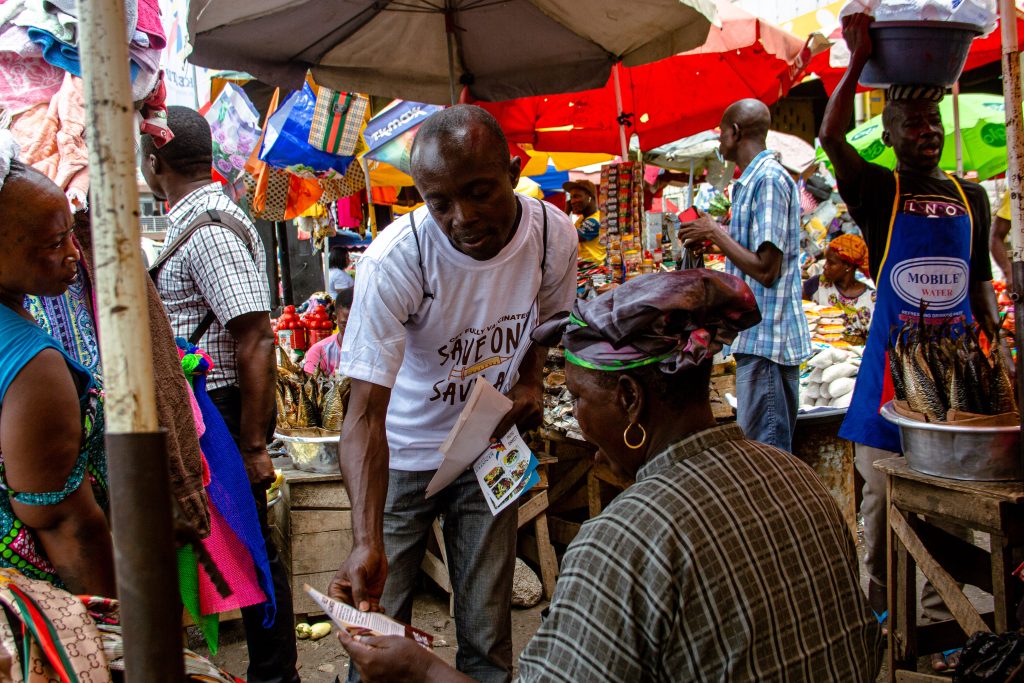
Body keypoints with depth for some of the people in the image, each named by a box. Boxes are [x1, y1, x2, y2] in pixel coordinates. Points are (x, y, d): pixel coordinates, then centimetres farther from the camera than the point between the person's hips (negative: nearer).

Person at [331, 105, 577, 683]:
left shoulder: (554, 233, -15)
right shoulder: (394, 260, -27)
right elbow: (365, 412, -29)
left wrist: (530, 381, -12)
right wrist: (367, 543, -41)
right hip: (404, 457, -2)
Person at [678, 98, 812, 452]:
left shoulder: (769, 179, -15)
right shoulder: (753, 180, 16)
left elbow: (765, 270, -21)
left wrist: (715, 233, -12)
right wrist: (714, 238, 14)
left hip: (766, 337, -10)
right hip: (758, 335, 10)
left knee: (766, 452, -4)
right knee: (769, 446, 16)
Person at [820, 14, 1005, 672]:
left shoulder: (972, 197, 11)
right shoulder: (878, 191, -1)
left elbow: (981, 283, 16)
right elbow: (831, 136, -19)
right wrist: (858, 63, -25)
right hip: (891, 359, -3)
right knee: (882, 495, 5)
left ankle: (938, 619, 20)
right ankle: (880, 608, 21)